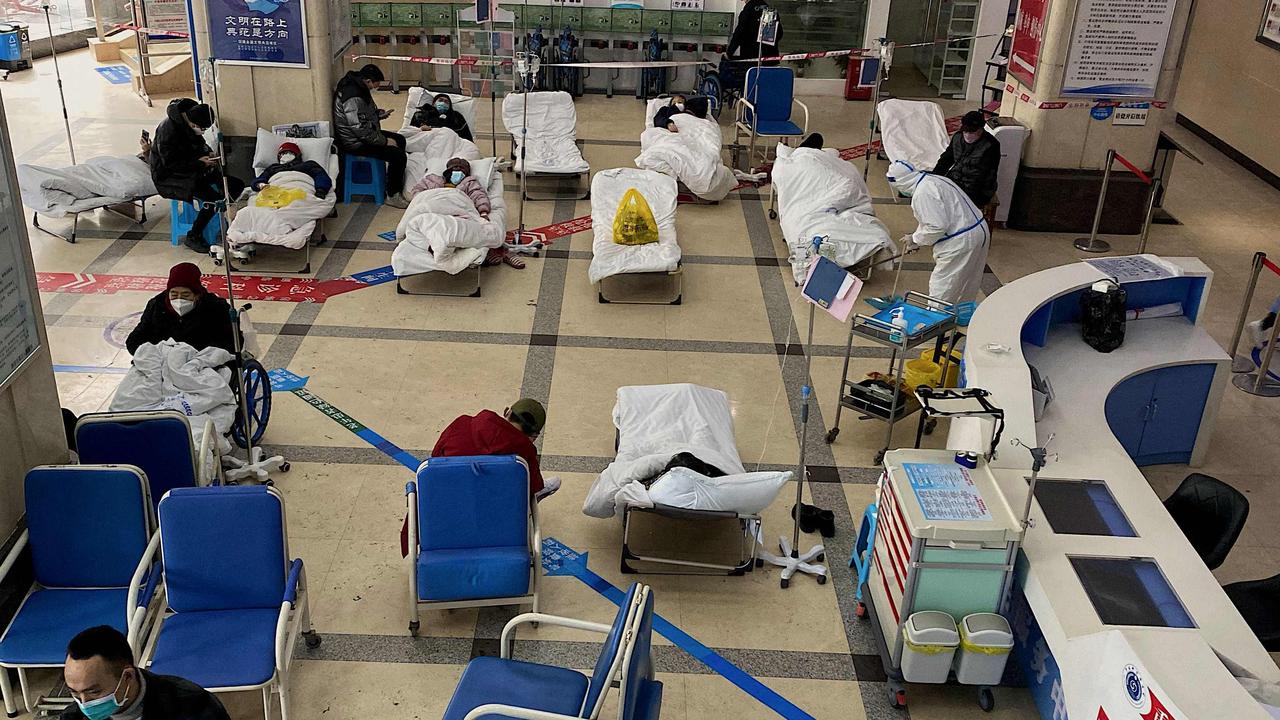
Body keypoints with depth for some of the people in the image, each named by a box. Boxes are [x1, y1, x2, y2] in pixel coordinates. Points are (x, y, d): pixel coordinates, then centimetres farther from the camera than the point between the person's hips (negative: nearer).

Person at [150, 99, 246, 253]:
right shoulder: (168, 131, -27)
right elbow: (170, 163, -23)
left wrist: (208, 153, -3)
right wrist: (199, 162, -24)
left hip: (194, 166, 9)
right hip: (170, 176, -8)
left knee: (236, 185, -7)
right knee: (212, 198, -28)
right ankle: (193, 237, -11)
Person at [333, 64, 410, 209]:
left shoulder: (359, 87, 4)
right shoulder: (353, 97, -28)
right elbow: (360, 129, -29)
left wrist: (381, 114, 2)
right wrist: (384, 141, -19)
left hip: (366, 134, 11)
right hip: (355, 143, -11)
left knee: (400, 139, 19)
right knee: (398, 155, -19)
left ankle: (396, 182, 29)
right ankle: (392, 195, -4)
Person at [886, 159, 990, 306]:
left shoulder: (923, 192, -20)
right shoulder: (933, 179, 13)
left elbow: (937, 226, -24)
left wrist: (916, 239, -8)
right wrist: (916, 241, 23)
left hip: (960, 242, -10)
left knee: (941, 291, 1)